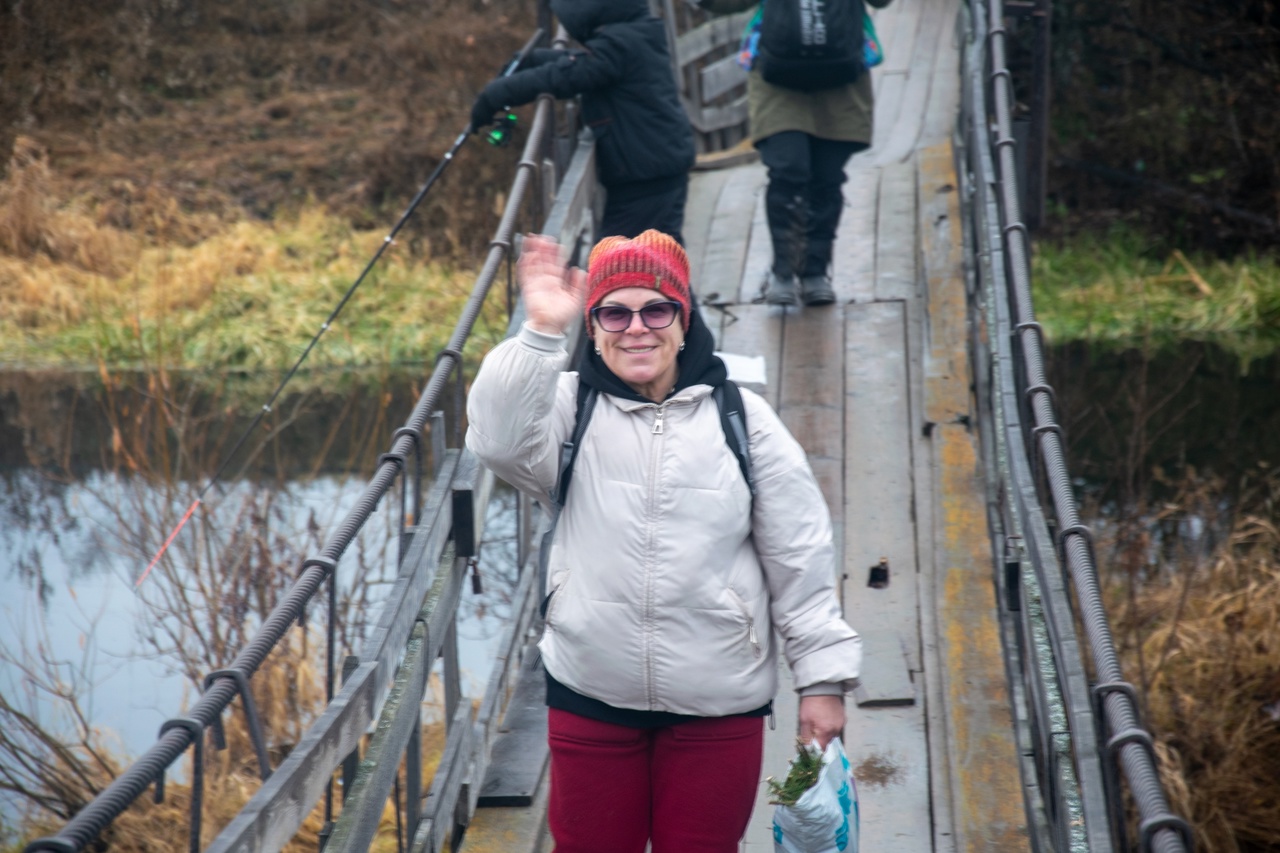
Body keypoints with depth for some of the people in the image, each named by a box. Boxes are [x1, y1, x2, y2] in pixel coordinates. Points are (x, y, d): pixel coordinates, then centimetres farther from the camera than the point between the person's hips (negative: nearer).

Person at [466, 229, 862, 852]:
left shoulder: (742, 419, 0)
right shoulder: (572, 408, 0)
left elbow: (799, 558, 1)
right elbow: (500, 440, -21)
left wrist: (822, 677, -1)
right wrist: (541, 333, -30)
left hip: (718, 706, 0)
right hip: (590, 700, 1)